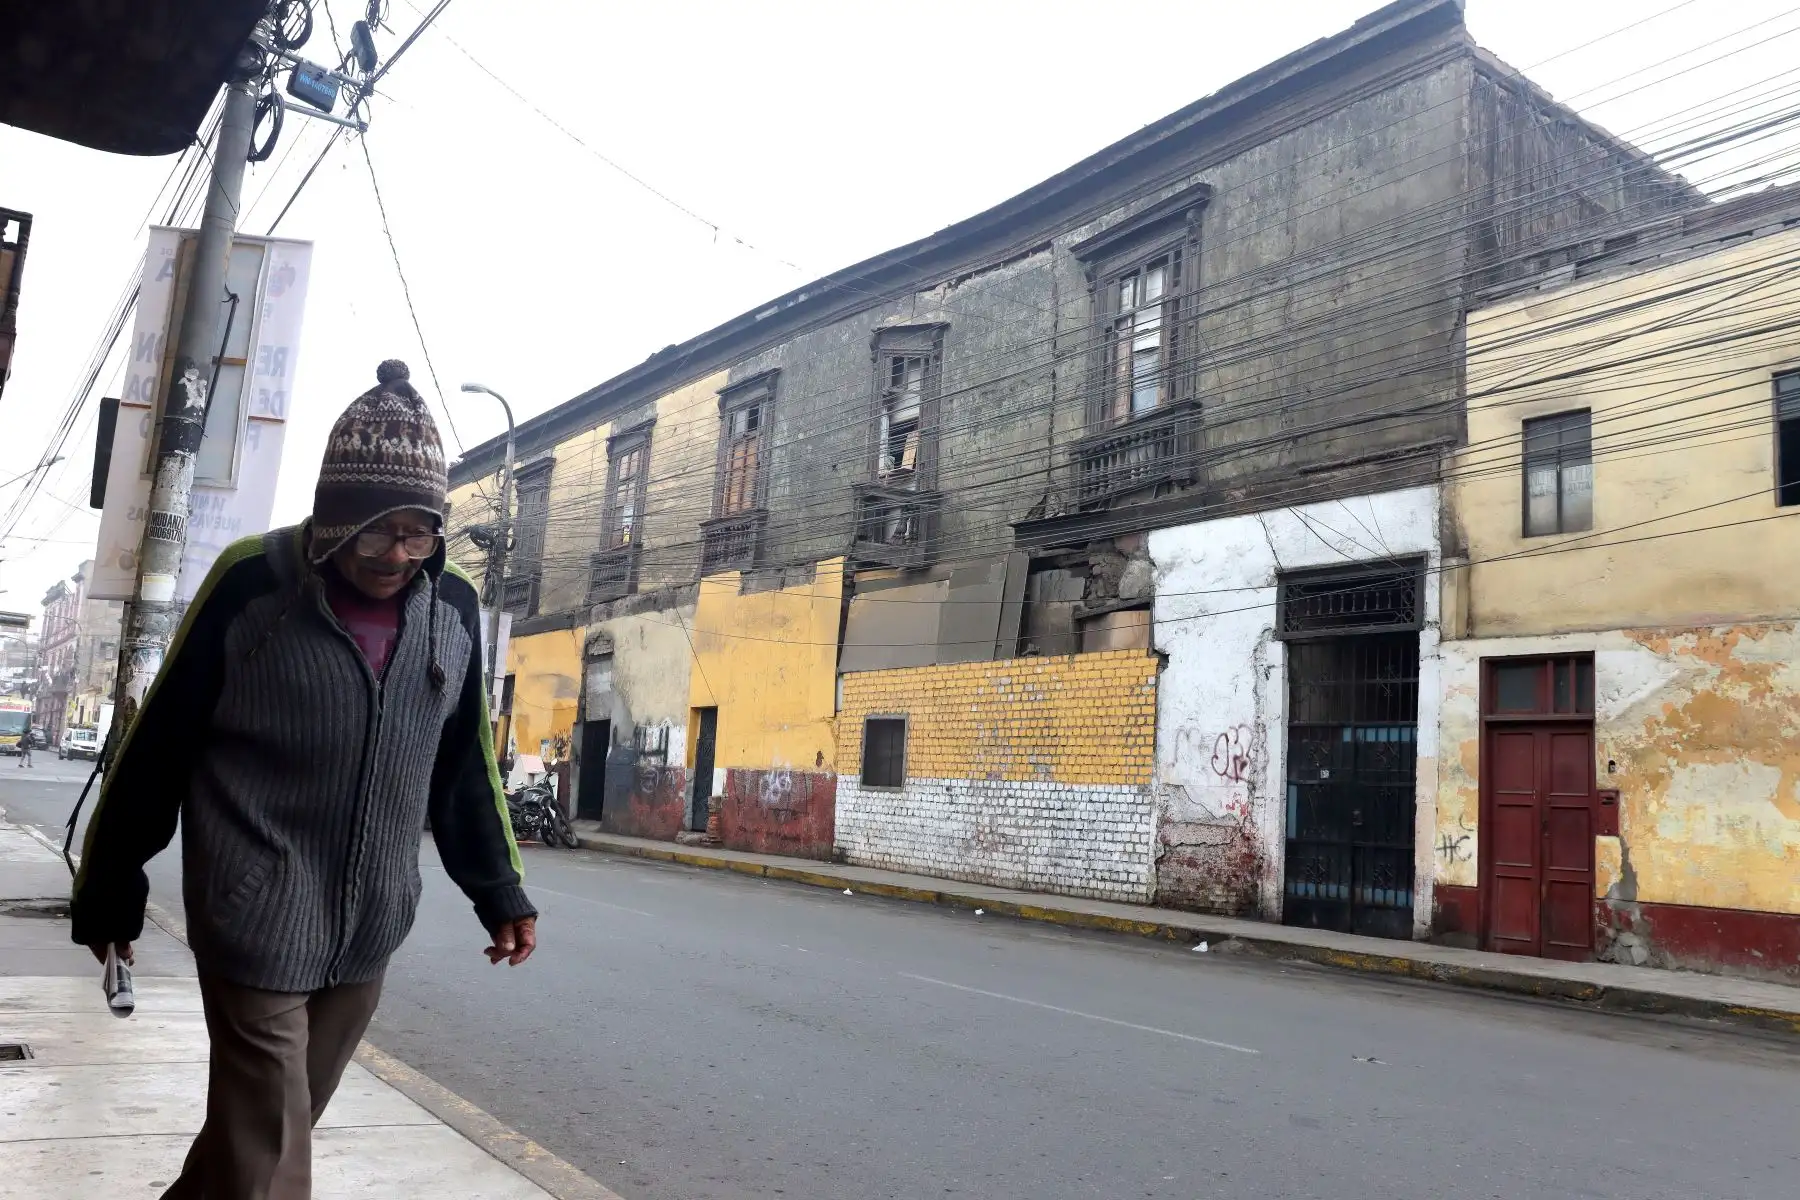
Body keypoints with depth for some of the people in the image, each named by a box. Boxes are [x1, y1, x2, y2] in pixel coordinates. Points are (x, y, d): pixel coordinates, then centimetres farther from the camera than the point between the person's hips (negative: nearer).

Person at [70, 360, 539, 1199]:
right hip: (258, 927, -4)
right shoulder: (250, 587, -12)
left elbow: (463, 769, 10)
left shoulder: (453, 609, 0)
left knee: (266, 1130, 18)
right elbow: (157, 747, -3)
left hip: (368, 936, 4)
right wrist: (110, 885, 5)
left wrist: (497, 890, 9)